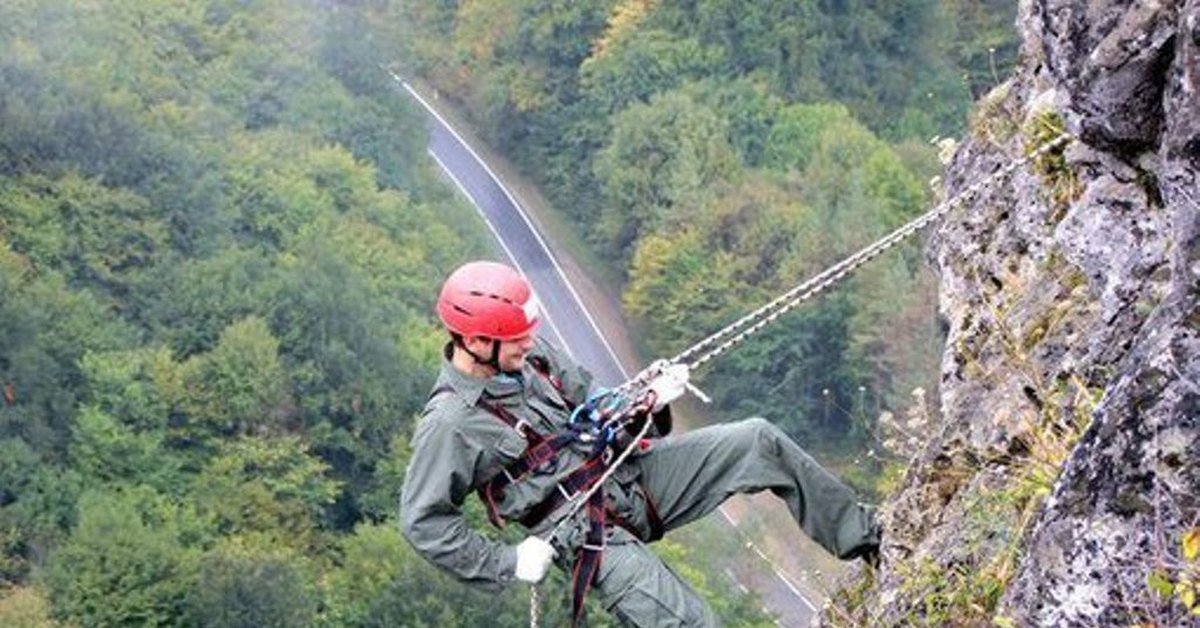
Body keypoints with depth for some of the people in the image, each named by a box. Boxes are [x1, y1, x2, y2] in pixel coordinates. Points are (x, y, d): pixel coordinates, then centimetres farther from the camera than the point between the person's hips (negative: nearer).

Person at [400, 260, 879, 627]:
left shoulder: (530, 355, 2)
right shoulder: (449, 424, -17)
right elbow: (423, 522, -13)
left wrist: (647, 405, -5)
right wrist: (507, 563, -16)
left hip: (630, 471, 7)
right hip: (589, 533, -7)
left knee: (759, 442, -5)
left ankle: (864, 538, 9)